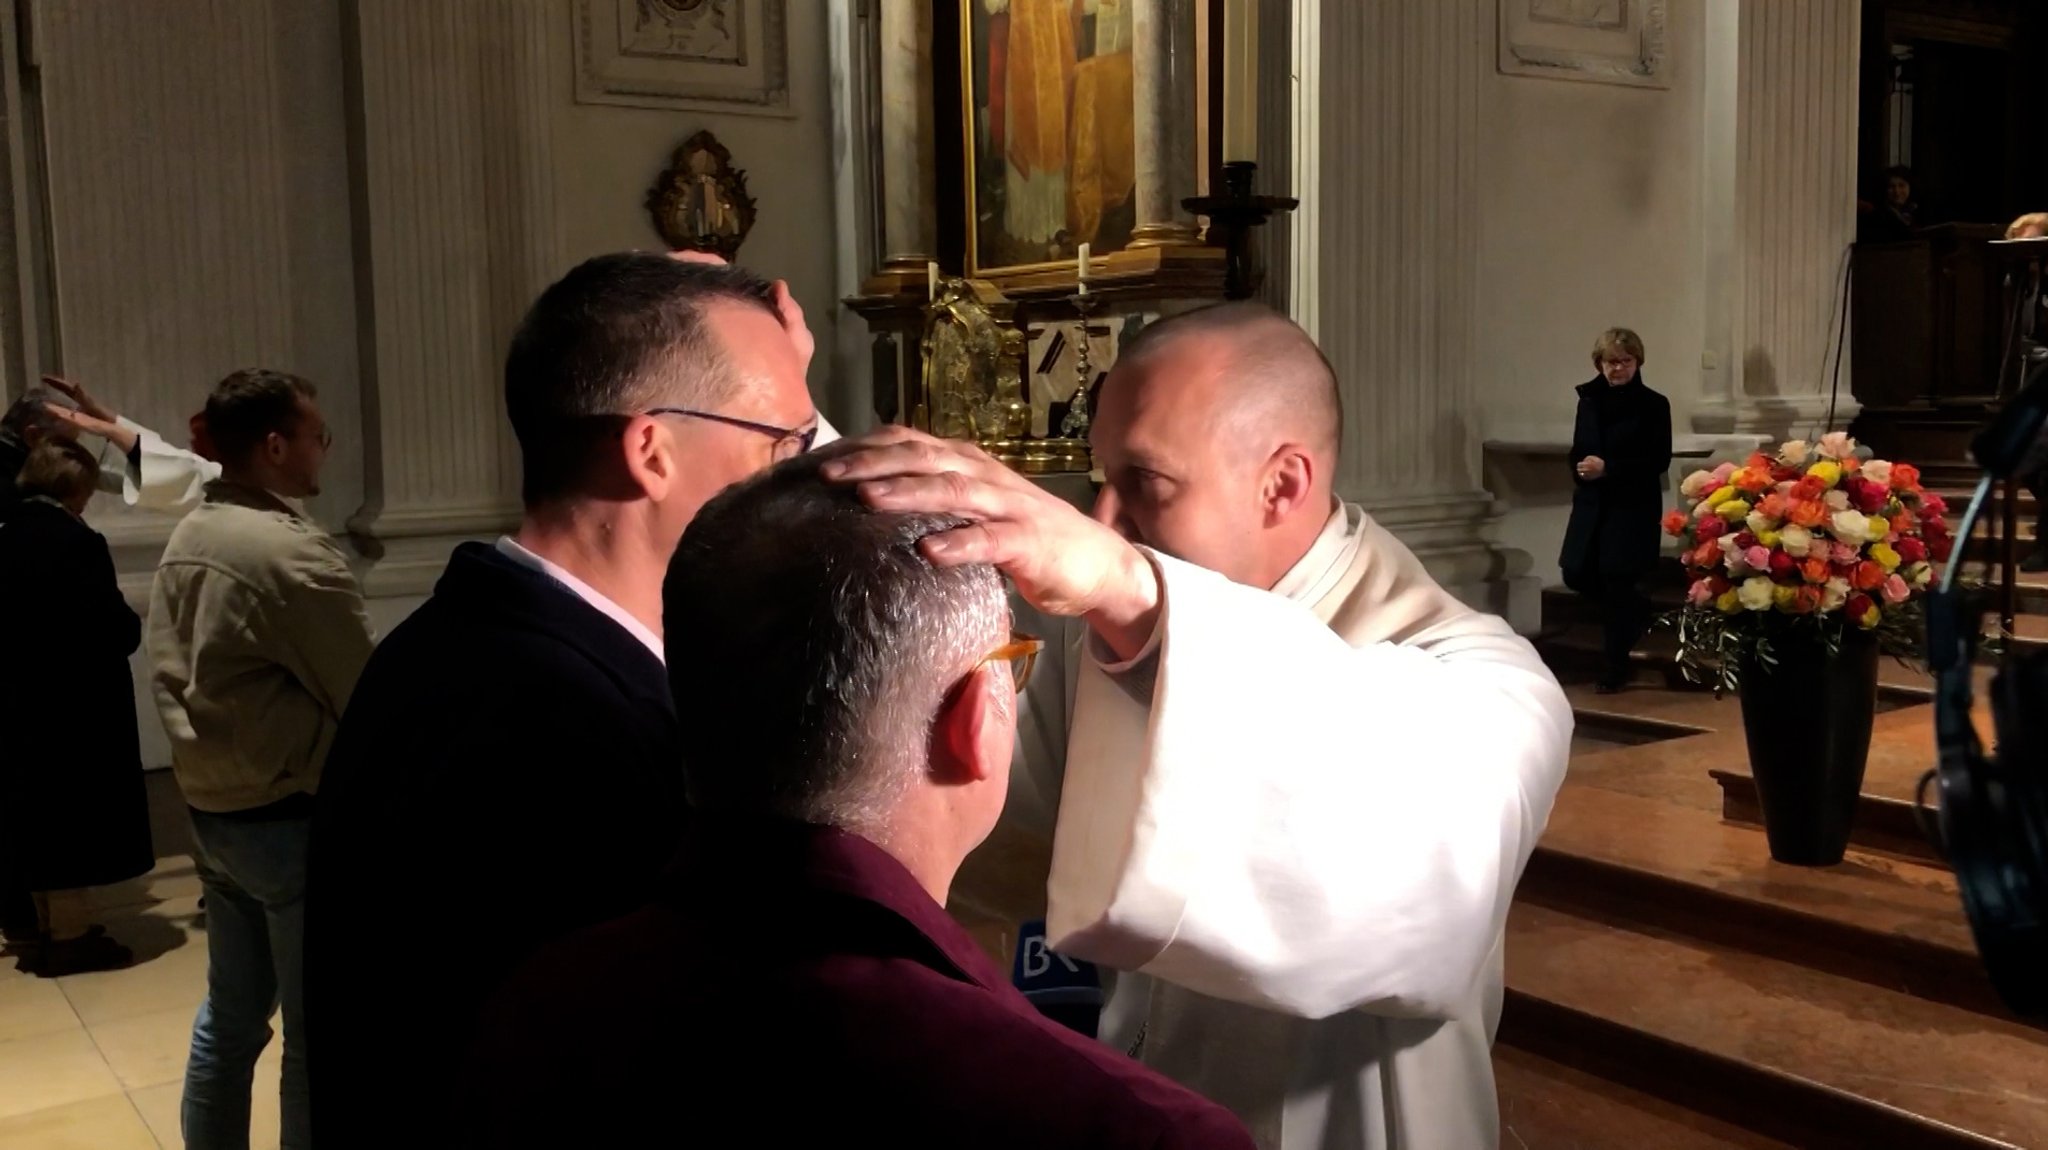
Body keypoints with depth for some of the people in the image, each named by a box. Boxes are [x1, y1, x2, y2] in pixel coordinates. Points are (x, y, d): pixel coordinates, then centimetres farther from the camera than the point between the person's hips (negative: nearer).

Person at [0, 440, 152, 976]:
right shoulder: (78, 542, -19)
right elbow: (115, 632, -20)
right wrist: (134, 621, 2)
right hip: (77, 706, -7)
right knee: (72, 817, 3)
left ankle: (54, 928, 27)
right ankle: (69, 938, 11)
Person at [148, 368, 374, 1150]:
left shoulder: (184, 540, 7)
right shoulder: (292, 552, -21)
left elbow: (167, 674, 13)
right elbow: (368, 698, -16)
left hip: (211, 812, 9)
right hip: (291, 817, -9)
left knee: (230, 1013, 19)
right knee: (318, 1031, 4)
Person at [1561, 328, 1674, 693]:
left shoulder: (1654, 405, -5)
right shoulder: (1589, 400, 9)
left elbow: (1659, 460, -12)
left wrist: (1608, 468, -20)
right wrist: (1582, 469, -8)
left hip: (1634, 507, -5)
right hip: (1592, 504, 5)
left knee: (1617, 581, -6)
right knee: (1577, 573, 1)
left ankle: (1613, 671, 7)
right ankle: (1637, 612, 31)